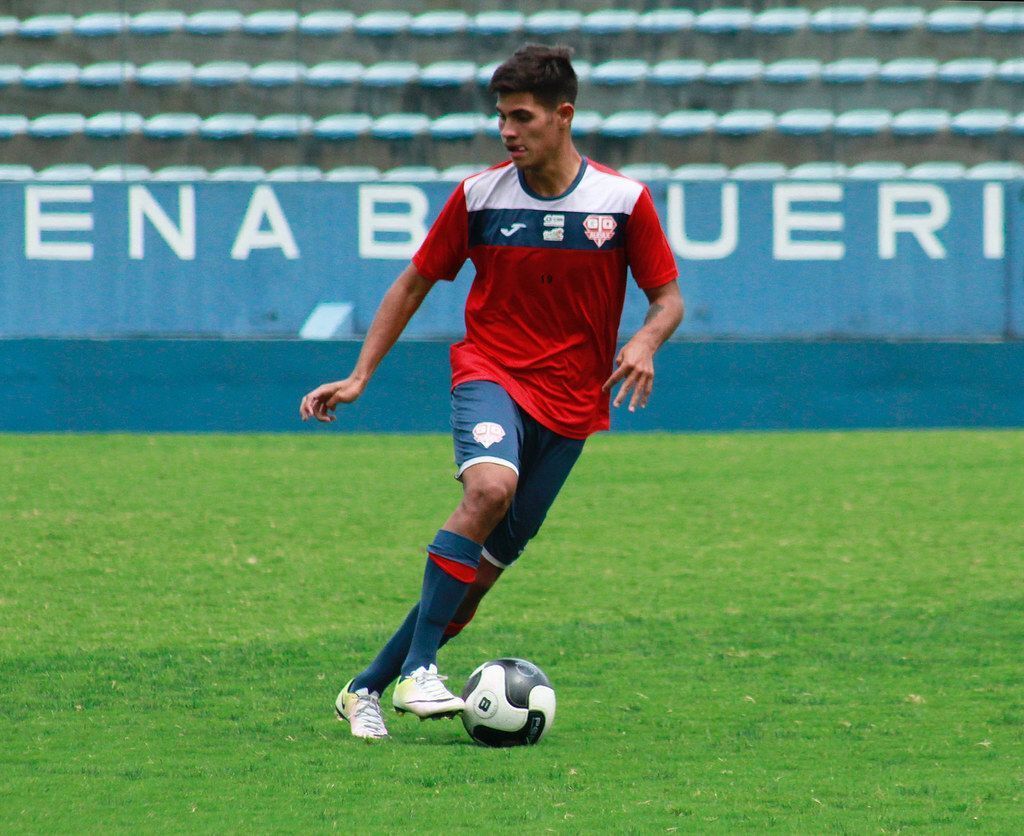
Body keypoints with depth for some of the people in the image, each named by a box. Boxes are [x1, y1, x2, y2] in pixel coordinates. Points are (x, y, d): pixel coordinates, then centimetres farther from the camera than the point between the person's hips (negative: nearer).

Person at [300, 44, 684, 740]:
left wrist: (645, 343, -19)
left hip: (571, 401, 1)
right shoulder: (479, 196, -1)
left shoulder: (622, 201, -4)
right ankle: (417, 670, -31)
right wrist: (360, 377, 4)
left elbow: (668, 298, 4)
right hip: (491, 373, -1)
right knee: (489, 486, -33)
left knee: (490, 562, -1)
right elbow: (415, 283, 9)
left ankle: (369, 688, 13)